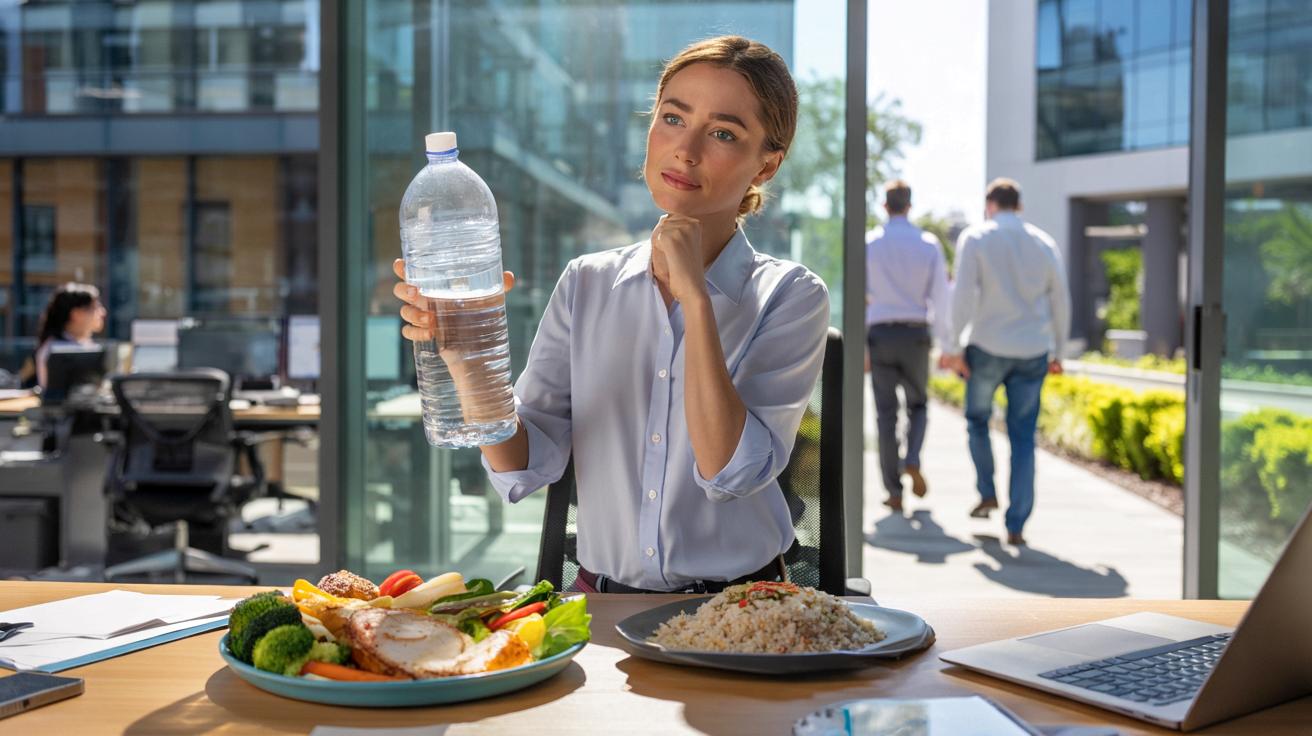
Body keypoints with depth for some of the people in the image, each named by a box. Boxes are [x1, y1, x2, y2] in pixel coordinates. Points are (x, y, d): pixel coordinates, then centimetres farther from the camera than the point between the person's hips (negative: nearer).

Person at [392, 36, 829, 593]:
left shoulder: (790, 298, -3)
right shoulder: (586, 284, 4)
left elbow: (731, 473, -16)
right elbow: (525, 471, -1)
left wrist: (695, 297, -17)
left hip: (734, 612, -2)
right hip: (602, 603, 3)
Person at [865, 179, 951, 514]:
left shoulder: (869, 244, -1)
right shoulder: (929, 245, 0)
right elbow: (940, 297, -3)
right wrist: (947, 345, 1)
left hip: (880, 334, 0)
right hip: (915, 335, 0)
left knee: (886, 414, 5)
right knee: (918, 404, 19)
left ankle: (894, 492, 5)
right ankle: (912, 461, -6)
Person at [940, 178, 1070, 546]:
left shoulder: (975, 238, -2)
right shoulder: (1044, 242, 9)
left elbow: (963, 295, -12)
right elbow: (1061, 302, 12)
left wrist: (954, 347, -8)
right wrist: (1057, 351, 21)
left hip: (987, 348, -3)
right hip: (1033, 352, 3)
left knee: (977, 419, 22)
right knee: (1023, 438, 5)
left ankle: (987, 493, 18)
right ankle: (1016, 526, 3)